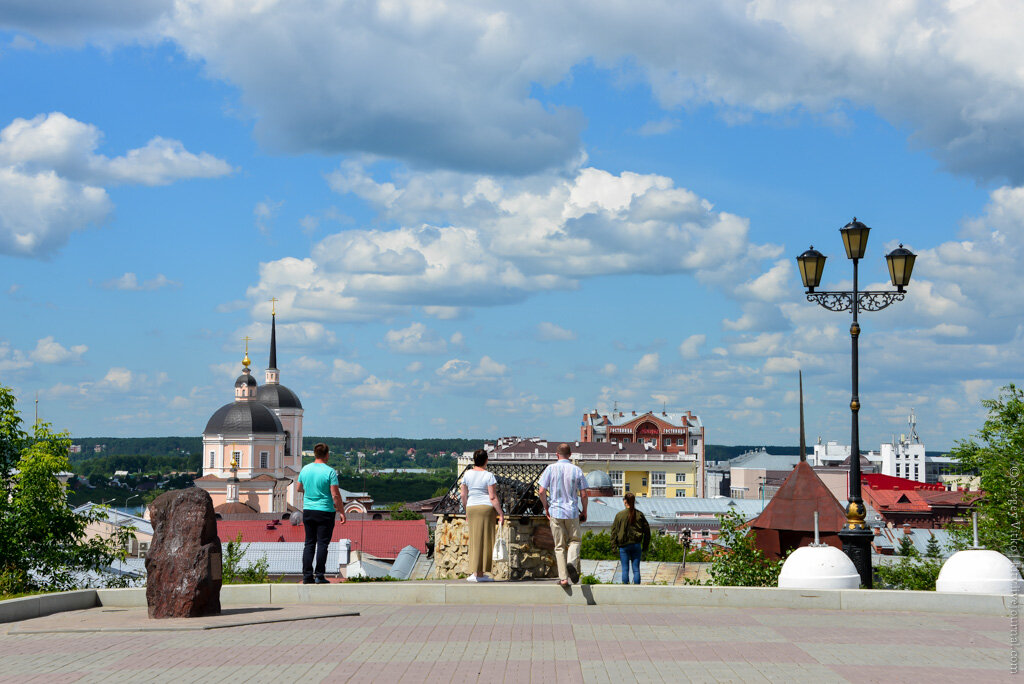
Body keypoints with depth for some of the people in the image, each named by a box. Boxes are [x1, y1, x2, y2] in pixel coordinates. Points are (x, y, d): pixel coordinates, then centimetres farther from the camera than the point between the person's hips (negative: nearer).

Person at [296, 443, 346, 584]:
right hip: (325, 512, -5)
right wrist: (342, 512, -6)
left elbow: (299, 488, 19)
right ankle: (319, 576, -1)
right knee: (322, 544, 0)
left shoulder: (305, 469, 4)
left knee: (309, 543, 9)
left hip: (308, 511, 5)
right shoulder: (330, 472, -12)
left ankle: (307, 575, 7)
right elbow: (335, 495, -14)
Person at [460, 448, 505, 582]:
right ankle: (480, 573, 2)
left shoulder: (467, 474, 5)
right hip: (487, 507, -4)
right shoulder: (488, 476, -8)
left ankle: (474, 572, 5)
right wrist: (501, 514, -8)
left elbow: (463, 495, 9)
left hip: (472, 508, 4)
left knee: (475, 540, 9)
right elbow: (493, 497, -12)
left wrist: (467, 512, 19)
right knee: (485, 540, 2)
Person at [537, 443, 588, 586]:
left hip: (555, 511, 0)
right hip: (572, 511, 0)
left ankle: (563, 577, 0)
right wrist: (584, 511, 13)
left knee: (559, 546, 6)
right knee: (574, 540, 15)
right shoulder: (577, 470, -1)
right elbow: (583, 494, -1)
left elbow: (541, 492, -5)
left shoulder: (551, 469, -2)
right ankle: (572, 562, -15)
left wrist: (546, 508, 10)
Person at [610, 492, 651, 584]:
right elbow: (647, 531, 5)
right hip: (636, 545, 2)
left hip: (624, 545, -2)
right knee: (636, 569, 6)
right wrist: (645, 546, 12)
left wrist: (614, 545, 4)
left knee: (625, 569, 4)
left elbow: (614, 531, -2)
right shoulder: (640, 515, 1)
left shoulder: (620, 515, -5)